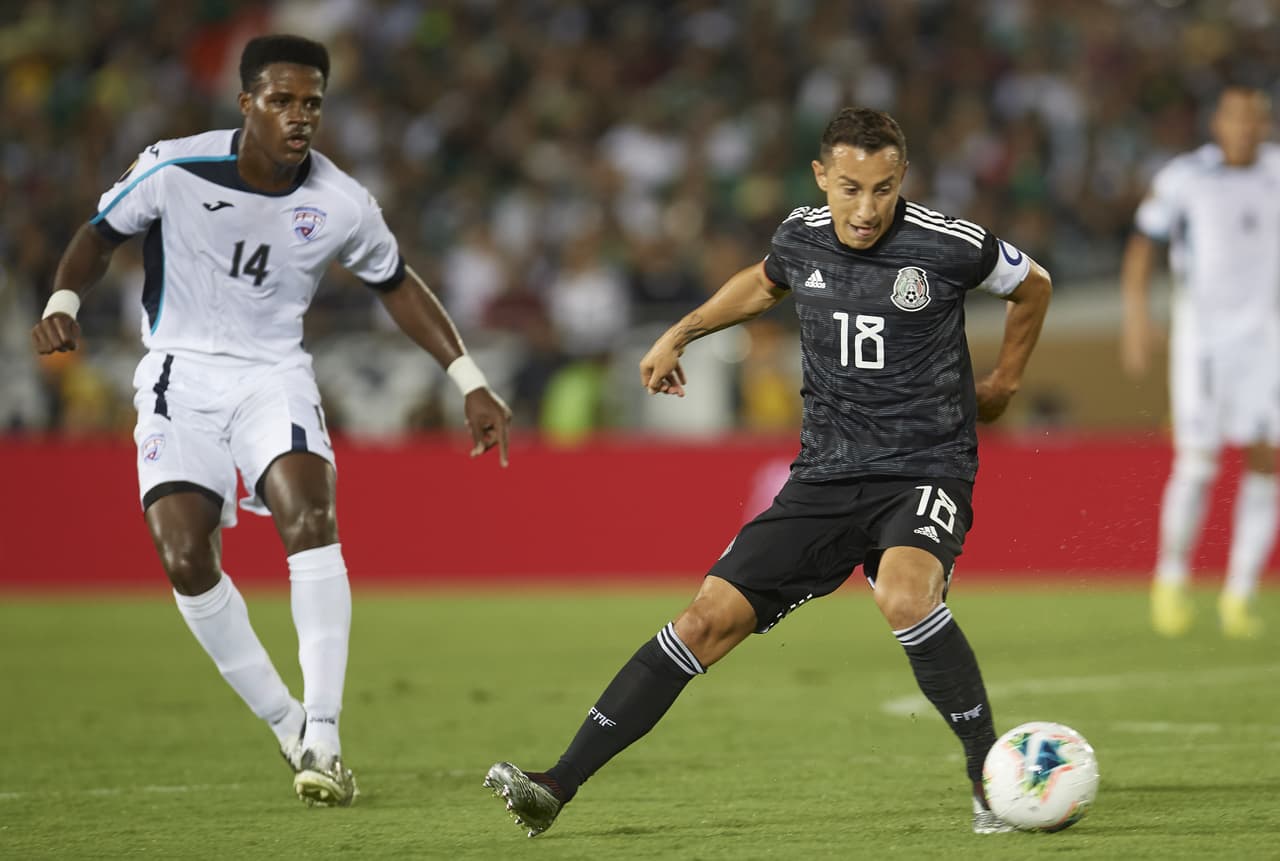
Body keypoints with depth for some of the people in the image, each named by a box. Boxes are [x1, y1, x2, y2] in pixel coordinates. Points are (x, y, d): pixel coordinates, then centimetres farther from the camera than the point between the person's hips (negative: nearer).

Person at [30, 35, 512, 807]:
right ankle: (289, 726, 2)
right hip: (182, 374, 0)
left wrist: (471, 382, 7)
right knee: (185, 556, -15)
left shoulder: (342, 206, -8)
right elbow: (102, 234, 3)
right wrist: (64, 302, -16)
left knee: (311, 520, -25)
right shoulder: (174, 170, -12)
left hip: (274, 375, 0)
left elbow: (397, 285, 9)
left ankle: (323, 736, -23)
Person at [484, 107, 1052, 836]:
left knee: (904, 595, -36)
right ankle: (558, 786, -2)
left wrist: (1002, 386, 17)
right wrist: (681, 334, 25)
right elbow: (767, 283, 28)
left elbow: (1034, 285, 10)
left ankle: (991, 777, -20)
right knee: (711, 618, -5)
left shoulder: (949, 246, -11)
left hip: (926, 470, -4)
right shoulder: (802, 238, 1)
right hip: (827, 475, 4)